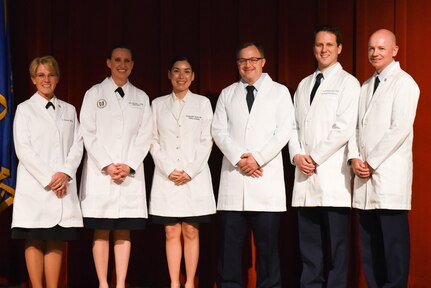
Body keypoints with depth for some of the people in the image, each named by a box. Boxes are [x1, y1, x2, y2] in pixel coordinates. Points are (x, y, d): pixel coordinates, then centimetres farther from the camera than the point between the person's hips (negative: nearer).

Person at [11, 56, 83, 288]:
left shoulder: (69, 110, 16)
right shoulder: (24, 109, 5)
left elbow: (77, 145, 9)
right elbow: (23, 149, -4)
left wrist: (65, 173, -8)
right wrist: (48, 179, -11)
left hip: (64, 187, 3)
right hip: (35, 186, -3)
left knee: (57, 241, 2)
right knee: (35, 241, -3)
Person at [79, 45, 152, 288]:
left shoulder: (141, 97, 12)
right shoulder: (94, 94, 6)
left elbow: (145, 136, 5)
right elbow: (89, 134, -1)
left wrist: (129, 165, -8)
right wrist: (107, 165, -10)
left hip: (131, 174, 2)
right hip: (100, 173, -2)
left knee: (124, 232, 1)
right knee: (102, 232, -1)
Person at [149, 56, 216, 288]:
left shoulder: (203, 103, 6)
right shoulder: (158, 104, 9)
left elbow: (206, 141, 2)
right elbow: (154, 141, 5)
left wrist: (190, 172, -8)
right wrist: (169, 170, -7)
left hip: (195, 178, -1)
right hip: (166, 178, 1)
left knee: (191, 232, 1)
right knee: (172, 233, 1)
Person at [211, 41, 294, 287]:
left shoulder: (279, 92, 8)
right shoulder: (227, 94, 16)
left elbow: (285, 131, -1)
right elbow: (219, 130, 6)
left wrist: (257, 158, -10)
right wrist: (239, 158, -9)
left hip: (266, 177, -2)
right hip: (233, 175, 2)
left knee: (267, 242, -2)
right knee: (230, 241, 1)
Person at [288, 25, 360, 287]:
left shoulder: (347, 82, 0)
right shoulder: (304, 85, 19)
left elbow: (345, 128, -9)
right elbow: (293, 124, 16)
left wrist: (315, 157, -10)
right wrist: (297, 155, -2)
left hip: (332, 172, -5)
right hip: (305, 172, 6)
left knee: (335, 241, -3)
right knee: (309, 239, 6)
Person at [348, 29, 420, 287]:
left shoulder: (403, 82, -4)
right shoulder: (366, 87, 18)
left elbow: (400, 128, -12)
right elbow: (355, 126, 15)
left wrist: (372, 162, -11)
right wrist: (355, 158, -2)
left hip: (390, 175, -7)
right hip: (365, 177, 7)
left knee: (393, 242, -6)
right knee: (370, 242, 6)